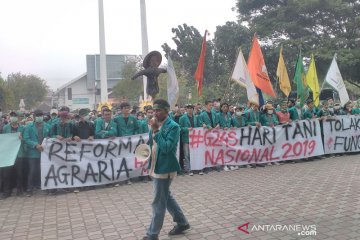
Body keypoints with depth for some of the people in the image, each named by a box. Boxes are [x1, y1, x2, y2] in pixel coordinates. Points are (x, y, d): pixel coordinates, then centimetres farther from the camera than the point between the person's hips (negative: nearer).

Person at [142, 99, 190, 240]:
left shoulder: (173, 126, -15)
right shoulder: (156, 125, 8)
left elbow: (166, 148, -24)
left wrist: (156, 131, -23)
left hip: (164, 168, -9)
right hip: (155, 167, 9)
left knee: (158, 202, 1)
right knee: (166, 197, 19)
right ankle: (182, 223, 35)